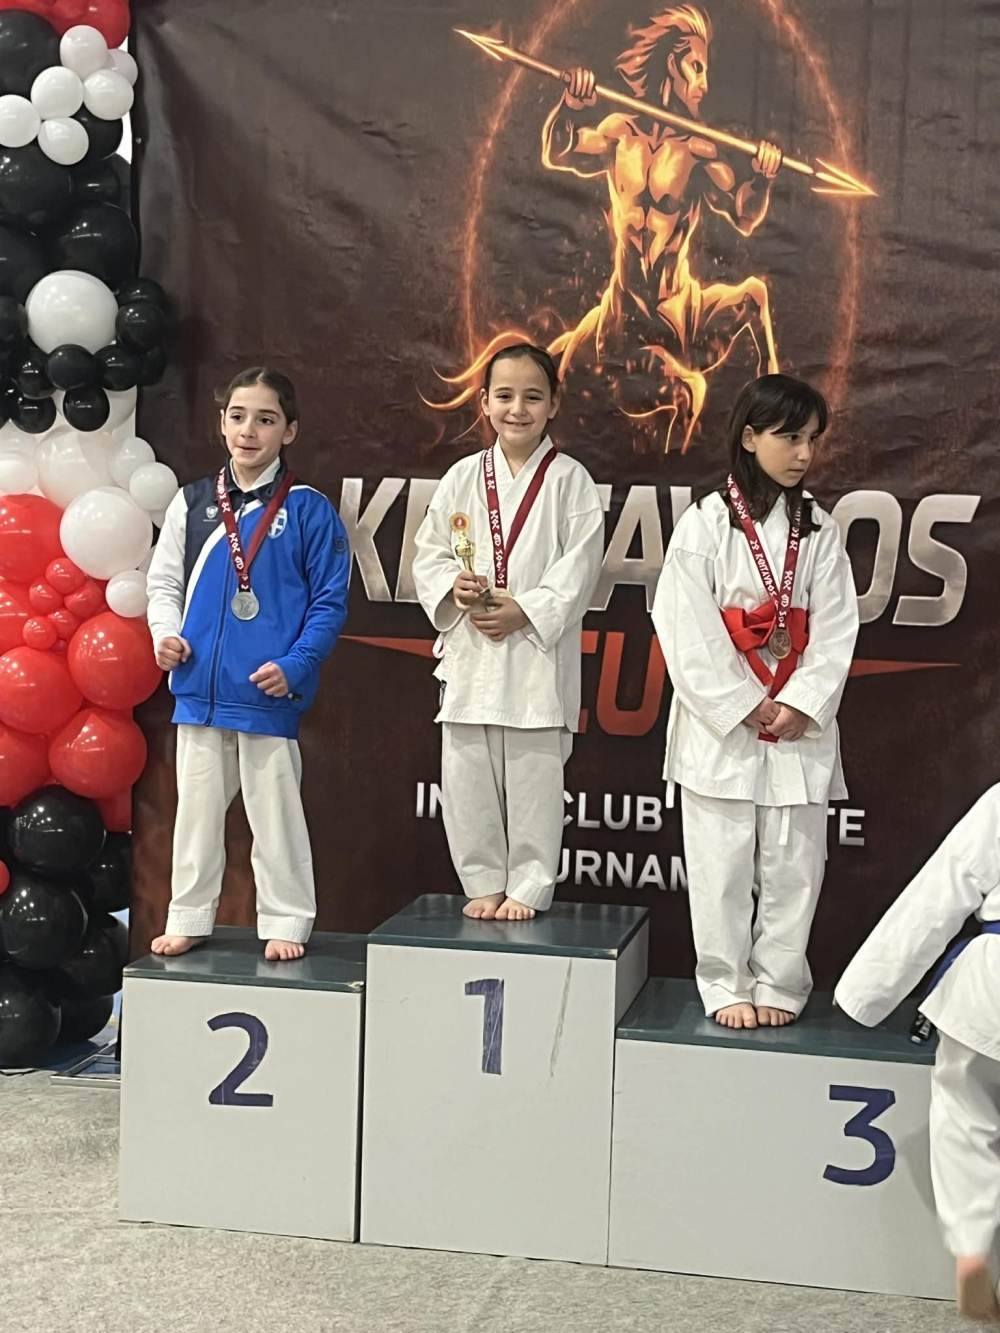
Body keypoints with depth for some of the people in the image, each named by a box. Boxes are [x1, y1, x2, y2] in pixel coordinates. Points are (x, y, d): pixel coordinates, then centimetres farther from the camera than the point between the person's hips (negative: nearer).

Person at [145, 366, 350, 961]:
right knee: (197, 810, 14)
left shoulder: (309, 510, -5)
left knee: (275, 811, 5)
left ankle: (285, 923, 18)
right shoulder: (192, 503, 7)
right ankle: (189, 919, 25)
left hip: (270, 692, -4)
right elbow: (166, 581, 13)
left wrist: (295, 665, -16)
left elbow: (330, 600, -5)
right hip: (200, 688, 4)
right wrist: (166, 635, -5)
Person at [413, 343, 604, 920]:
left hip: (538, 652, -3)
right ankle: (484, 884, 22)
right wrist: (453, 588, -11)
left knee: (535, 781, 2)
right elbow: (429, 554, 9)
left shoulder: (569, 480, -1)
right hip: (468, 651, 3)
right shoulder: (463, 477, 8)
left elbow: (580, 566, -7)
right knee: (467, 780, 8)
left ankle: (527, 889, 15)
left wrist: (526, 611, -15)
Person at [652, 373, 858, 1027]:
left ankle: (779, 984, 19)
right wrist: (746, 705, -11)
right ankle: (726, 986, 15)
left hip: (799, 726, 3)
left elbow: (836, 629, 1)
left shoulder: (821, 531, 6)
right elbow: (686, 628, -9)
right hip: (719, 724, -2)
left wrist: (800, 705, -11)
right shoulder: (705, 524, -4)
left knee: (793, 866, 6)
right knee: (722, 866, 3)